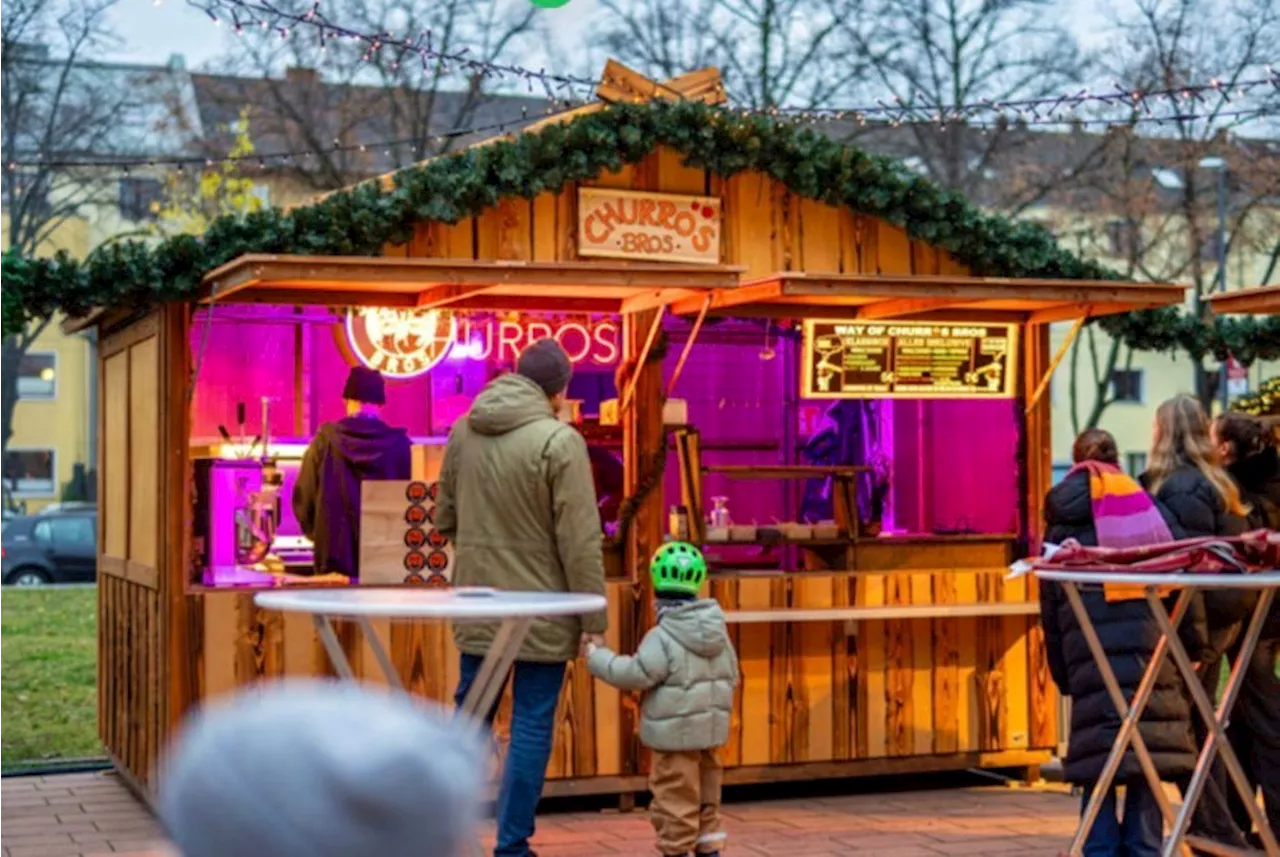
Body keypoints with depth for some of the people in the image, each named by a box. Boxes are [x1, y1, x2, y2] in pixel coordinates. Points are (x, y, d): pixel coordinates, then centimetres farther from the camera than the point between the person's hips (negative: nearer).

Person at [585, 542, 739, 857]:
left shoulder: (662, 637, -18)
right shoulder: (719, 631, 5)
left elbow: (635, 674, -19)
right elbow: (731, 676, 13)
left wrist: (598, 658, -8)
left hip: (675, 735, -8)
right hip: (711, 728, 8)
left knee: (675, 798, 1)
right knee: (706, 796, 18)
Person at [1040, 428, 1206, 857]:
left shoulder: (1061, 524, 12)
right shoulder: (1151, 508, 10)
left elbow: (1051, 612, 11)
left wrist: (1063, 675, 15)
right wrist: (1192, 645, 10)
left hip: (1091, 660, 0)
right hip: (1152, 652, 0)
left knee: (1098, 768, 3)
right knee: (1147, 757, 4)